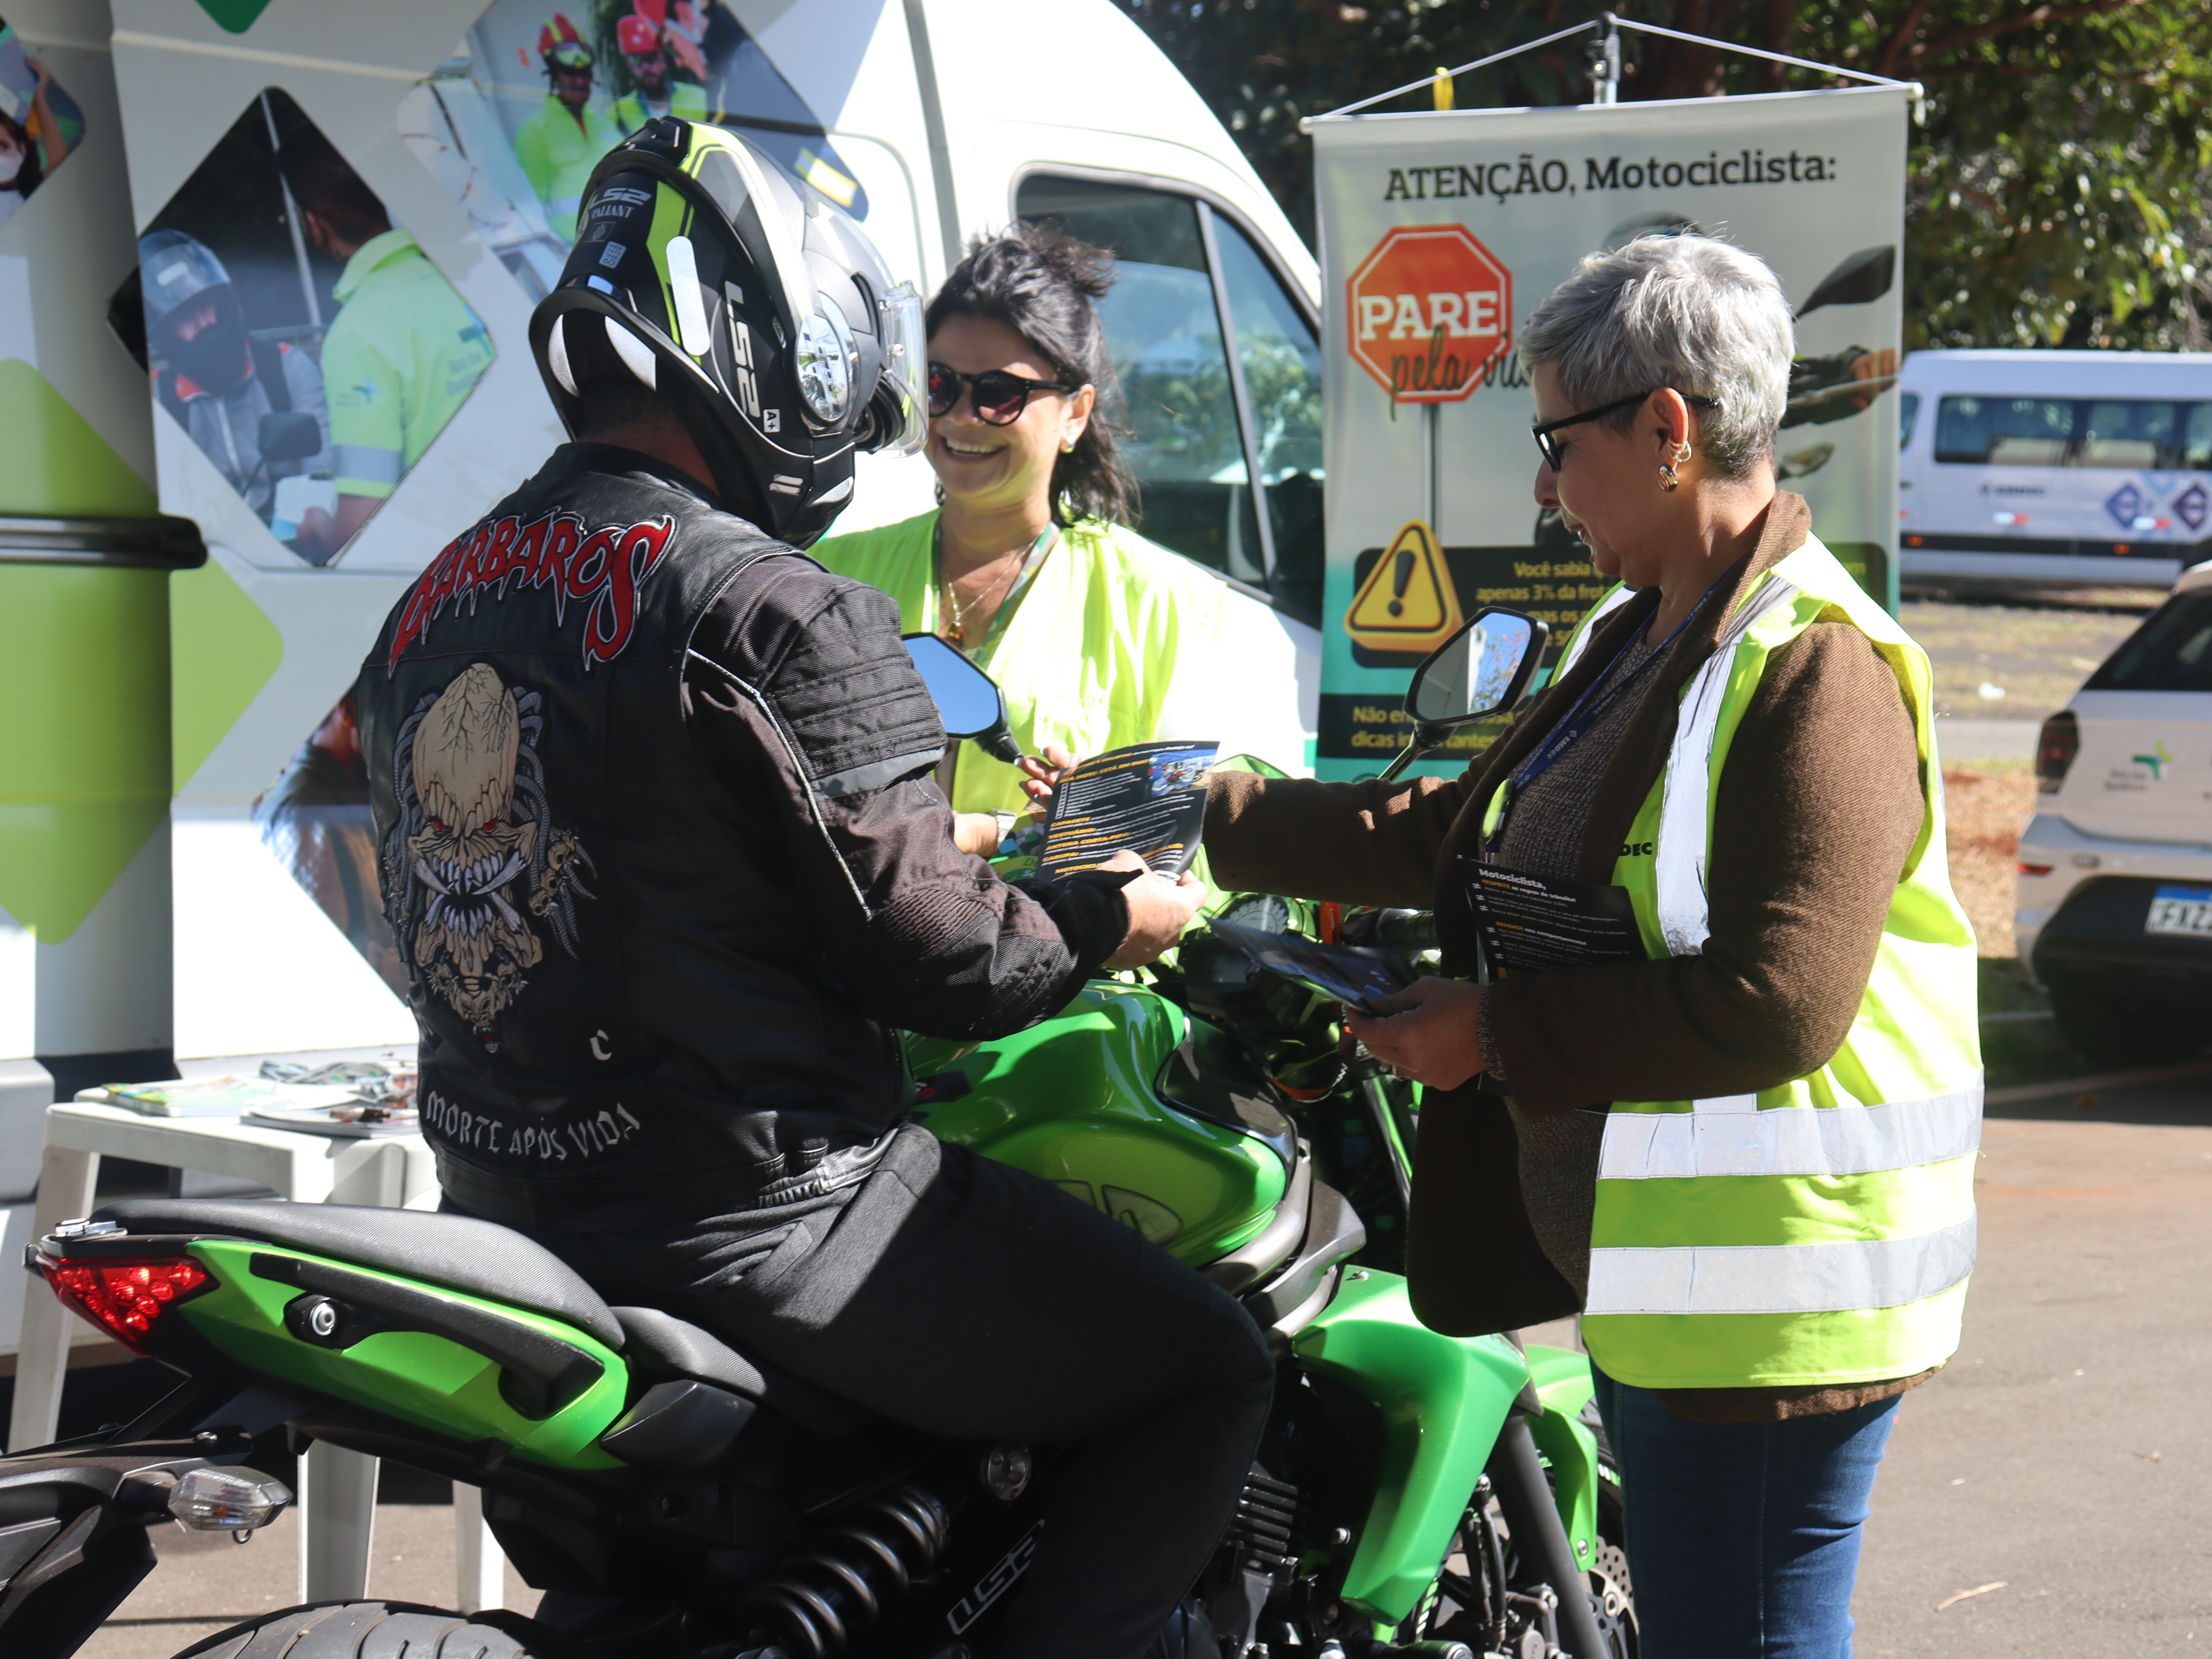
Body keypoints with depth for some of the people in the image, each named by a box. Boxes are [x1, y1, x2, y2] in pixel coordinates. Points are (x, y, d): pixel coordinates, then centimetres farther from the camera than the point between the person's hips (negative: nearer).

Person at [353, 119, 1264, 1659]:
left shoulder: (436, 602, 9)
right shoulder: (777, 615, -17)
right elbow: (924, 945, -15)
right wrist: (1111, 921, 4)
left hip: (504, 1191, 9)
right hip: (758, 1214, -9)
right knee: (1207, 1370, 2)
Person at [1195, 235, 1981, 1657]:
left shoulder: (1816, 670, -17)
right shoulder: (1638, 643, 15)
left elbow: (1776, 1001, -25)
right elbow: (1470, 837, 25)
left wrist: (1499, 1033, -17)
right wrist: (1199, 818, 24)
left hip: (1771, 1297, -10)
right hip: (1637, 1271, 10)